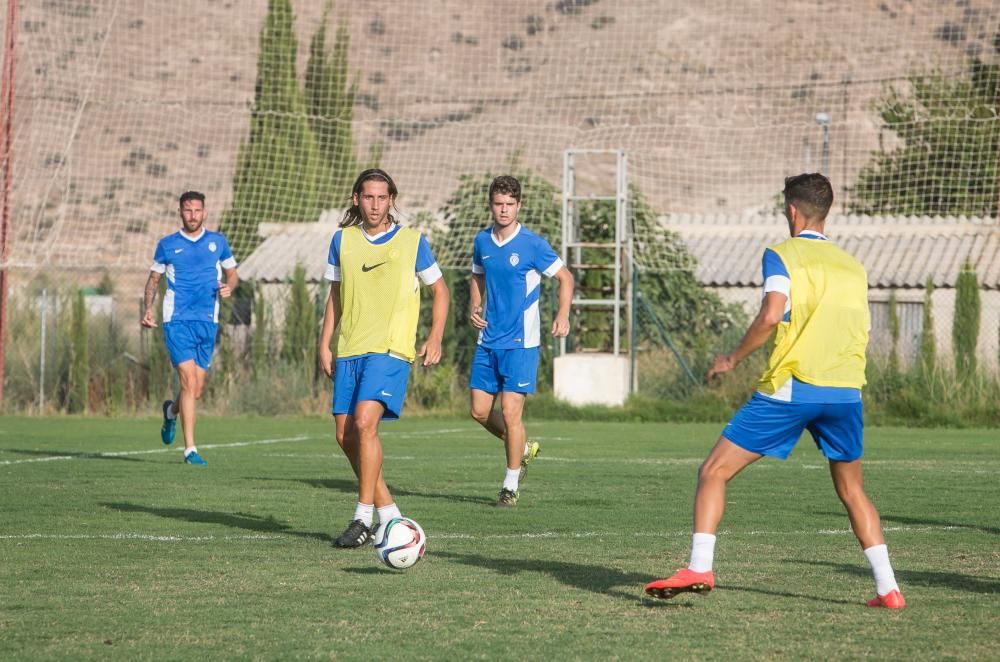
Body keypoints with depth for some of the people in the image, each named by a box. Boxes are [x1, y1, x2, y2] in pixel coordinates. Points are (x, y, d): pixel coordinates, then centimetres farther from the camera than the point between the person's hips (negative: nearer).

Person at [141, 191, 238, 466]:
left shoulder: (217, 242, 10)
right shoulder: (167, 245, 6)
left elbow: (232, 273, 18)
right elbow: (153, 279, 14)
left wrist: (229, 287, -5)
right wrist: (148, 309, -2)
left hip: (208, 322, 3)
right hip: (177, 321, -3)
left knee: (196, 390, 6)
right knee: (189, 382, -16)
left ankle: (171, 411, 41)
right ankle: (190, 449, -13)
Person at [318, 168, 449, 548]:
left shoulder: (412, 241, 1)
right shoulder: (342, 240, 10)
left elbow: (439, 290, 10)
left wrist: (435, 338, -1)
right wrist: (325, 344, 11)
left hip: (391, 349, -5)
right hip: (349, 350, 5)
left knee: (364, 422, -21)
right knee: (345, 436, 1)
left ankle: (364, 517, -14)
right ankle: (389, 514, 15)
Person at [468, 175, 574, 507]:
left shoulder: (532, 244, -10)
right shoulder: (482, 241, 5)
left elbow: (565, 277, -1)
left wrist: (563, 315, -16)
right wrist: (474, 307, 3)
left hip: (521, 342, -6)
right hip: (488, 340, 6)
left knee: (510, 412, -9)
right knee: (480, 411, 5)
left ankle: (511, 485, 6)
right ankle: (524, 448, 32)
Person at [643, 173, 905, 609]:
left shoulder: (783, 255, 0)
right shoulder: (853, 266, 16)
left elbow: (771, 315, -14)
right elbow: (862, 332, 18)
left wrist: (732, 359, -3)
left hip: (791, 388, -5)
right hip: (846, 392, 5)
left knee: (714, 472, 2)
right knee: (852, 491, 20)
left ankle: (699, 569, -12)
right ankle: (888, 588, 13)